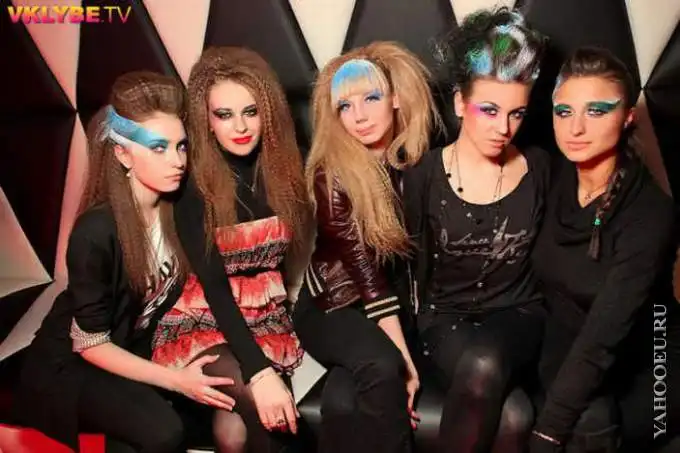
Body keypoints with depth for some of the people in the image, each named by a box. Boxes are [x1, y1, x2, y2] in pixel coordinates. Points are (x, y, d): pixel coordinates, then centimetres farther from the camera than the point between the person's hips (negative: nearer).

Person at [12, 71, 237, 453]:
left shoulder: (177, 207, -11)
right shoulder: (97, 231, -27)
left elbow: (180, 288, -1)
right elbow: (90, 344, -20)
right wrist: (176, 380, -24)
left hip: (137, 348, 6)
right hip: (70, 364, -6)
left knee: (225, 395, -14)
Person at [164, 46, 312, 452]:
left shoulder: (284, 168, -1)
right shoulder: (190, 182, -13)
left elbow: (290, 256, 5)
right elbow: (213, 284, -20)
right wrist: (260, 370, -29)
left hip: (268, 318, 3)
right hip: (203, 321, -3)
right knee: (262, 405, -29)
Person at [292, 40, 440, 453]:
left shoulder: (421, 157, -4)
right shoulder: (331, 175, -14)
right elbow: (364, 270, -17)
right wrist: (404, 357, -19)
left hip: (404, 302, 2)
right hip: (336, 304, -2)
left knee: (344, 402, -27)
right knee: (383, 370, -32)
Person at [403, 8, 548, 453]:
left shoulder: (539, 168, 1)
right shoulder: (425, 175, -5)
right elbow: (416, 268, 1)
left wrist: (542, 323, 1)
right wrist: (410, 346, -4)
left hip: (518, 313, 2)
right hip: (446, 316, -1)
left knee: (483, 364, -35)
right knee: (513, 416, -30)